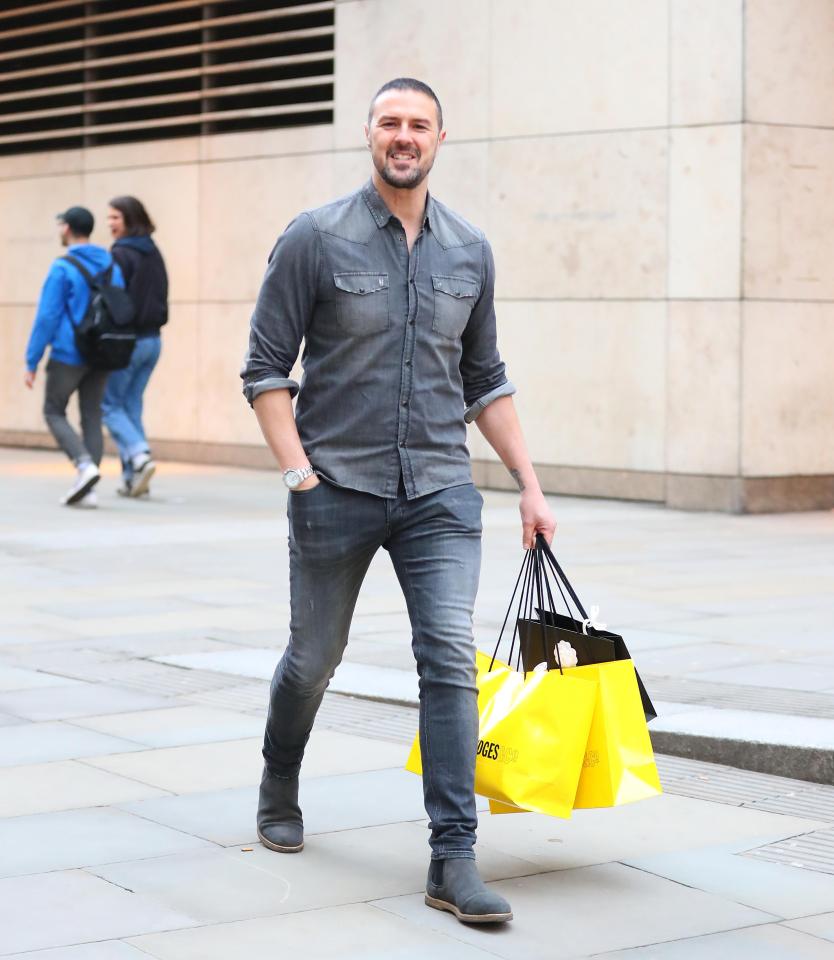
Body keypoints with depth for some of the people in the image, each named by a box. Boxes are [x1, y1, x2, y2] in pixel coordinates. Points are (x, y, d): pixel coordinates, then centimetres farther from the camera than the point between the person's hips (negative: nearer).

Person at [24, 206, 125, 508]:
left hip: (68, 355, -5)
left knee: (53, 412, 7)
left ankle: (85, 464, -14)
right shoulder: (112, 266, 8)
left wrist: (31, 362, -9)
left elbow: (47, 317, -13)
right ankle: (87, 489, 4)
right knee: (92, 417, 8)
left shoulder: (62, 268, -11)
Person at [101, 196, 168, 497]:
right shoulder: (154, 253, 11)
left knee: (109, 404, 4)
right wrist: (152, 325, 16)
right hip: (153, 339, 7)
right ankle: (132, 476, 9)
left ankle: (139, 456, -15)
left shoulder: (120, 254, -13)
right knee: (132, 405, 12)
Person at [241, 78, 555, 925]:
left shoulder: (470, 251, 7)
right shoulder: (316, 239, -4)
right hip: (337, 490, -2)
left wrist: (529, 486, 10)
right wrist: (298, 472, -14)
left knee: (452, 657, -11)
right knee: (314, 658, 12)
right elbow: (266, 367, -4)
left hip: (439, 491, 2)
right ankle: (280, 782, 42)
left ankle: (453, 858, -10)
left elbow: (484, 379, 15)